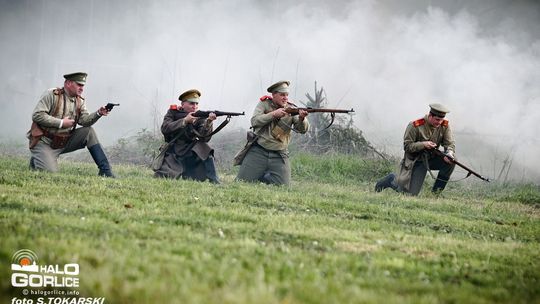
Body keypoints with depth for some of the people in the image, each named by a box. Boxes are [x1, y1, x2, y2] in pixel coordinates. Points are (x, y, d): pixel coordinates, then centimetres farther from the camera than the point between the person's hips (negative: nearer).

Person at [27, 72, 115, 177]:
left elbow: (85, 120, -4)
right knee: (50, 172, -23)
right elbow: (37, 115, -19)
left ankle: (105, 170, -6)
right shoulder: (52, 94, -12)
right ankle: (35, 161, 12)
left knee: (89, 132, -9)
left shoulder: (79, 101, 9)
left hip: (65, 142, 6)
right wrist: (61, 123, -21)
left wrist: (98, 113, -24)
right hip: (45, 143, -6)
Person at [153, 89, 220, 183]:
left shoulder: (200, 117, -3)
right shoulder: (173, 112, -3)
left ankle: (215, 184, -19)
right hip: (173, 156, -2)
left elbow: (204, 137, -17)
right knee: (162, 178, -21)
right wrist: (185, 120, -28)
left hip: (190, 153, 2)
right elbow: (165, 129, -20)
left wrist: (209, 122, -35)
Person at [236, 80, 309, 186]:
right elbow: (254, 121, -13)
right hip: (258, 152, -2)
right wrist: (274, 114, -21)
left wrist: (301, 118, -29)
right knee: (243, 181, -7)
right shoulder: (264, 104, 0)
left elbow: (302, 129, -7)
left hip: (279, 156, 2)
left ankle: (261, 178, 21)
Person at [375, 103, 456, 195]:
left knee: (451, 161, -24)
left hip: (432, 158, 5)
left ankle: (436, 191, -7)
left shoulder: (445, 126, -7)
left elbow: (450, 143, -10)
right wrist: (423, 144, -31)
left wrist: (449, 154, -33)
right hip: (416, 161, -5)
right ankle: (392, 180, 19)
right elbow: (407, 146, -16)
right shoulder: (415, 126, -19)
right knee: (411, 194, -13)